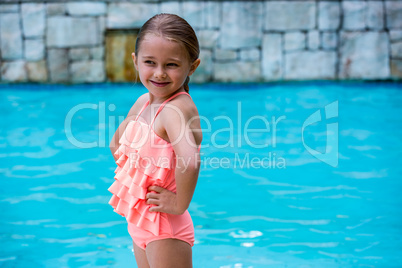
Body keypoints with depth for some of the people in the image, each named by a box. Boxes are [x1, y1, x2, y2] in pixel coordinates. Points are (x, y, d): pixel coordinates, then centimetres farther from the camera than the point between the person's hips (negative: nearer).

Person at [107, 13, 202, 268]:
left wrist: (180, 204, -28)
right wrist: (130, 179, 9)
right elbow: (117, 143, 20)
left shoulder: (178, 108, -24)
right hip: (139, 221, 9)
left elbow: (190, 159, -42)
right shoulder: (143, 102, 3)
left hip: (165, 229, -9)